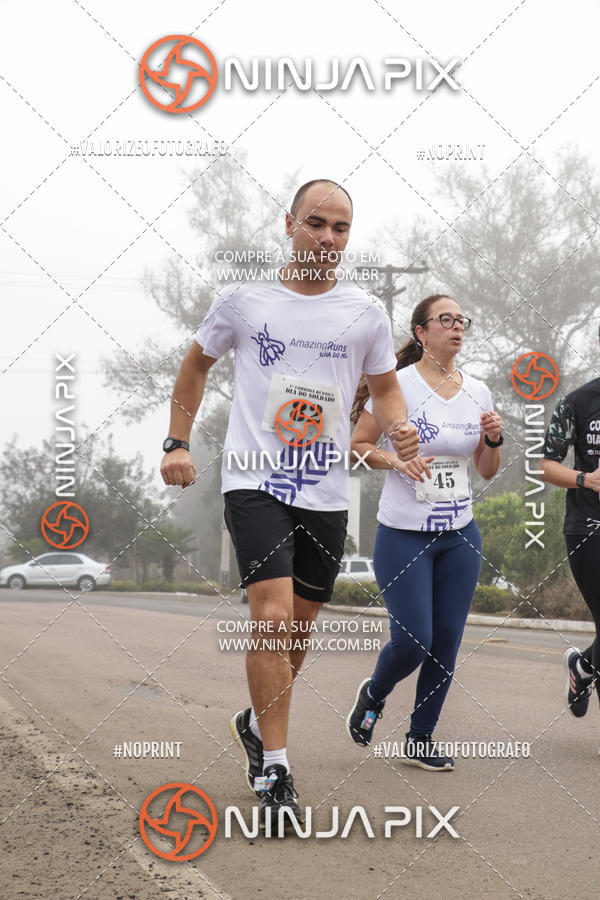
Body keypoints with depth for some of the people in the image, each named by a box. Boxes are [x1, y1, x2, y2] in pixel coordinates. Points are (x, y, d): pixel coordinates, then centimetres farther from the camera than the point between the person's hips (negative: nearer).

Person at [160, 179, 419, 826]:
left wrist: (398, 428, -5)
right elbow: (196, 364, 16)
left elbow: (384, 387, 17)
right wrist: (177, 442, 9)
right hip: (256, 482, -3)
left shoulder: (365, 313, 5)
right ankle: (274, 775, -12)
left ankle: (258, 723, 40)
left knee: (299, 627, 12)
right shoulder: (243, 300, 1)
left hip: (327, 493, 3)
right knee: (273, 617, -18)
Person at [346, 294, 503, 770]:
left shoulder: (478, 391, 6)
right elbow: (357, 445, -4)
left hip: (460, 535, 5)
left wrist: (494, 440, -6)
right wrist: (395, 460, -20)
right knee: (413, 640, -10)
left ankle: (421, 739, 20)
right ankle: (373, 694, 23)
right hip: (404, 534, -5)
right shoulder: (396, 385, -9)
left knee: (446, 643, 3)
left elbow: (487, 471, 14)